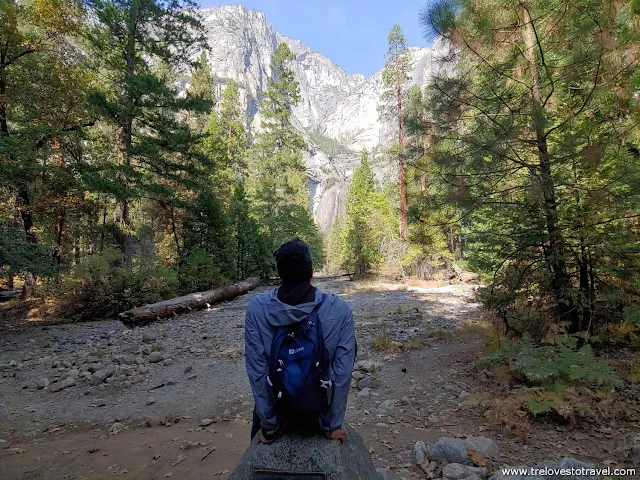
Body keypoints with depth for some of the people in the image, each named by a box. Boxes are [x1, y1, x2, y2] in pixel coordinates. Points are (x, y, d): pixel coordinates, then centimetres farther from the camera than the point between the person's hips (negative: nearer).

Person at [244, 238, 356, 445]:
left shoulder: (256, 308, -20)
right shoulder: (340, 310, -22)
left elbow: (256, 369, -14)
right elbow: (343, 371, -16)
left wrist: (268, 424, -3)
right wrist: (334, 424, -3)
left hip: (277, 410, 0)